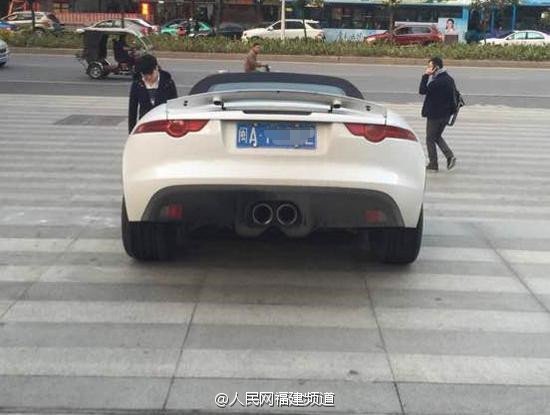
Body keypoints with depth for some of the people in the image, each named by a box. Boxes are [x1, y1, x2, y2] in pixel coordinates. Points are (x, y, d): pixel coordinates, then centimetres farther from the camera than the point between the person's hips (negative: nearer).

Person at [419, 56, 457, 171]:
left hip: (435, 115, -9)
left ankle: (433, 164, 11)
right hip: (446, 114, 9)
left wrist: (425, 76, -14)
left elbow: (422, 91, -17)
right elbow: (455, 95, 13)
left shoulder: (436, 81, -23)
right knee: (437, 136, 22)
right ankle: (450, 156, 8)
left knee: (430, 139, 6)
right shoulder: (449, 79, 7)